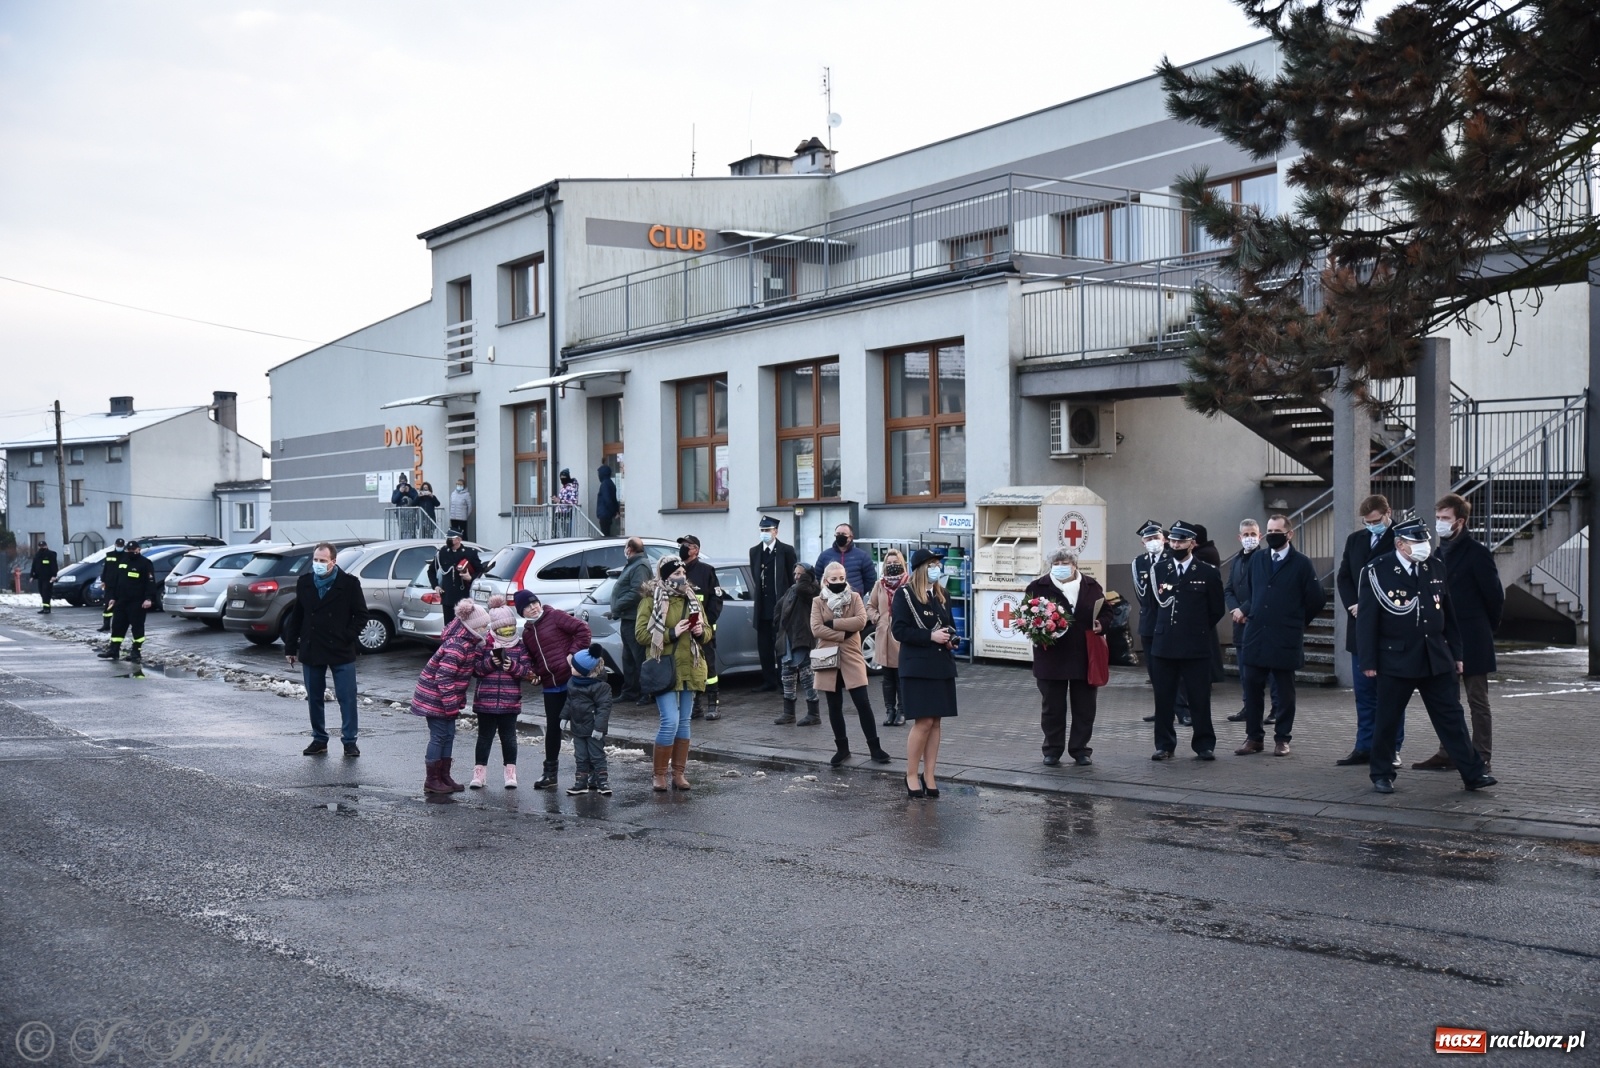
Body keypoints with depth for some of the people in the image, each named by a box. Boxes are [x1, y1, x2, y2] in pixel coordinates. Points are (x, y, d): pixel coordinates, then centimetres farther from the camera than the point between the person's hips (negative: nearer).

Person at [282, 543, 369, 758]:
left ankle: (349, 741, 6)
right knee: (314, 698, 10)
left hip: (341, 651, -3)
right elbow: (296, 616, 11)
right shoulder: (304, 582, 6)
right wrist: (290, 647, 10)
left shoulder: (349, 583, -5)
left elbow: (361, 615, 0)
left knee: (347, 697, -3)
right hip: (311, 650, 4)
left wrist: (347, 637, -10)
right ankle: (319, 739, 21)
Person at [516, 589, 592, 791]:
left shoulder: (555, 616, -5)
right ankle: (550, 773, 21)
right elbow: (531, 658, 26)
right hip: (550, 686, 6)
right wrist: (532, 673, 6)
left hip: (572, 680, -6)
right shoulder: (527, 632, 16)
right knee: (552, 727, 11)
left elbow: (583, 629, -11)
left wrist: (574, 652, -15)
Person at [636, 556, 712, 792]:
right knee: (670, 721, -12)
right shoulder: (651, 600, -5)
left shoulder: (692, 599, 12)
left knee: (684, 722, 9)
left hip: (689, 669, 6)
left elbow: (707, 631, 18)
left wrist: (700, 632, -6)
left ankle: (678, 774, 17)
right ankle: (659, 775, 1)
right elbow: (641, 634, -12)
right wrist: (672, 633, -19)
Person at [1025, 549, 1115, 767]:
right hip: (1052, 658, -2)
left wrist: (1102, 624, -7)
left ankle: (1080, 750, 20)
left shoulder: (1091, 587, 5)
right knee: (1052, 707, 7)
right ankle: (1052, 750, 19)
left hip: (1085, 659, 2)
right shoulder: (1038, 587, -3)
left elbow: (1106, 611, 12)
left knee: (1084, 708, 8)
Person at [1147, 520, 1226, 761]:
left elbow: (1217, 610, 6)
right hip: (1164, 644, 3)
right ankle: (1164, 745, 15)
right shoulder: (1159, 569, 5)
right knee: (1164, 699, 7)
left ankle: (1204, 745, 12)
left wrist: (1197, 630, 10)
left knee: (1200, 699, 3)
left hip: (1196, 647, -2)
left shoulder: (1208, 573, -2)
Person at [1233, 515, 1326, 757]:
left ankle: (1282, 739, 15)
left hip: (1285, 640, -4)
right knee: (1252, 689, 4)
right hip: (1255, 637, 4)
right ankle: (1254, 737, 13)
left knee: (1284, 692, 5)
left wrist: (1298, 621, 7)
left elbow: (1317, 599, 1)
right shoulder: (1256, 559, 9)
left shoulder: (1302, 563, -4)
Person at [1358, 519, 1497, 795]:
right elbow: (1366, 619, -8)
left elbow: (1449, 614, 13)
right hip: (1396, 659, -4)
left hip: (1436, 658, 4)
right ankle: (1382, 774, 19)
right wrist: (1368, 662, -10)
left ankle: (1473, 773, 11)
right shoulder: (1377, 572, -8)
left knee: (1452, 717, 6)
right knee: (1387, 720, 5)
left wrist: (1456, 653, 12)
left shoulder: (1435, 568, 6)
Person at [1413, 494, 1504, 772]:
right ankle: (1447, 754, 18)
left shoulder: (1477, 552, -10)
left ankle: (1480, 759, 6)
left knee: (1477, 702, 1)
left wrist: (1487, 628, 2)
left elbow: (1495, 595, -7)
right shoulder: (1439, 554, 11)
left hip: (1472, 641, -7)